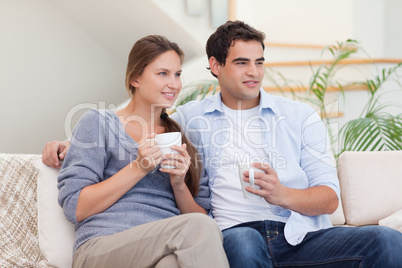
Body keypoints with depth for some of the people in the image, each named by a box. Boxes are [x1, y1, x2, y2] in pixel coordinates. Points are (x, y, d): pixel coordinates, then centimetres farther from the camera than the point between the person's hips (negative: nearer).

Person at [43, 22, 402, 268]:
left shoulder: (301, 116, 17)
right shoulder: (191, 118, 19)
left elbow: (329, 197, 10)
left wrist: (282, 195, -12)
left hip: (302, 236, 1)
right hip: (238, 235, -1)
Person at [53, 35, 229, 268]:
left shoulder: (184, 138, 23)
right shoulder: (99, 123, 10)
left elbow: (203, 216, 19)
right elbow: (75, 209, 0)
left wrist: (179, 184, -1)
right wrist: (138, 168, -8)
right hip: (103, 248, -3)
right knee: (199, 228, -32)